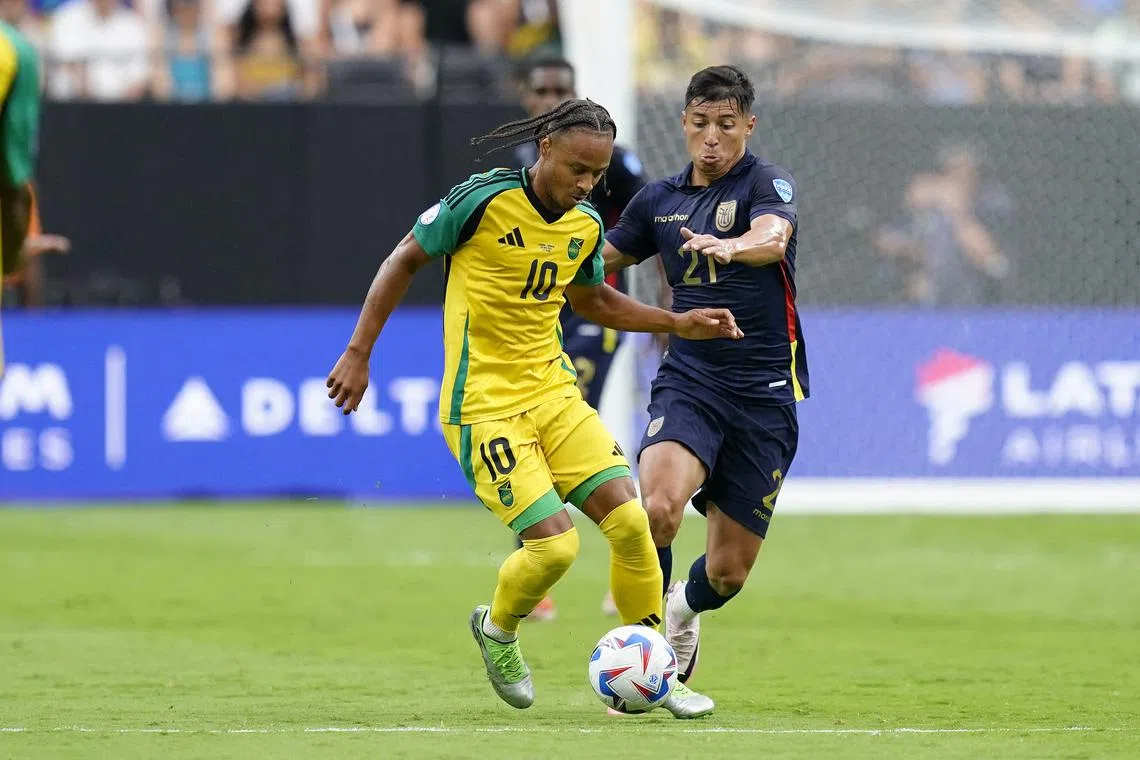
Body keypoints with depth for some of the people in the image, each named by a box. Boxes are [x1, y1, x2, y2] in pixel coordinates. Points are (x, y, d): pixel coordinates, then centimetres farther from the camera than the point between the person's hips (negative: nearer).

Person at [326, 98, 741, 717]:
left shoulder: (585, 225, 5)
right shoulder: (483, 200, -14)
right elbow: (404, 260, -3)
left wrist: (679, 323, 16)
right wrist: (358, 354, -5)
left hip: (554, 393, 6)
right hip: (483, 405, -6)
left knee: (629, 520, -9)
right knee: (554, 543, -16)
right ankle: (497, 630, 17)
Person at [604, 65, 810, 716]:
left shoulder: (767, 184, -4)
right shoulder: (660, 200, 11)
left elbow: (773, 236, -28)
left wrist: (730, 246, -50)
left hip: (766, 394, -2)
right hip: (688, 380, 2)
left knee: (728, 571, 2)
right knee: (659, 507, -29)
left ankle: (685, 611, 38)